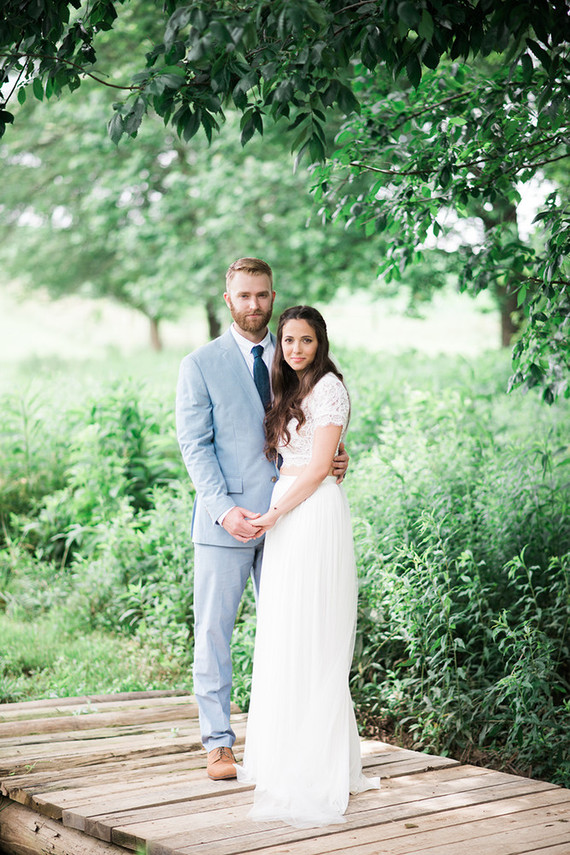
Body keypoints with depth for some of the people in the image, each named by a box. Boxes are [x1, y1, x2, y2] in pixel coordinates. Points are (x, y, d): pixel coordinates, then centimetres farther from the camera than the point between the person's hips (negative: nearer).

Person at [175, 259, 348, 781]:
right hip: (226, 521, -3)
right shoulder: (200, 366, 1)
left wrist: (336, 459, -6)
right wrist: (224, 509, -18)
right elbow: (195, 446, -5)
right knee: (214, 631, 1)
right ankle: (218, 741, 12)